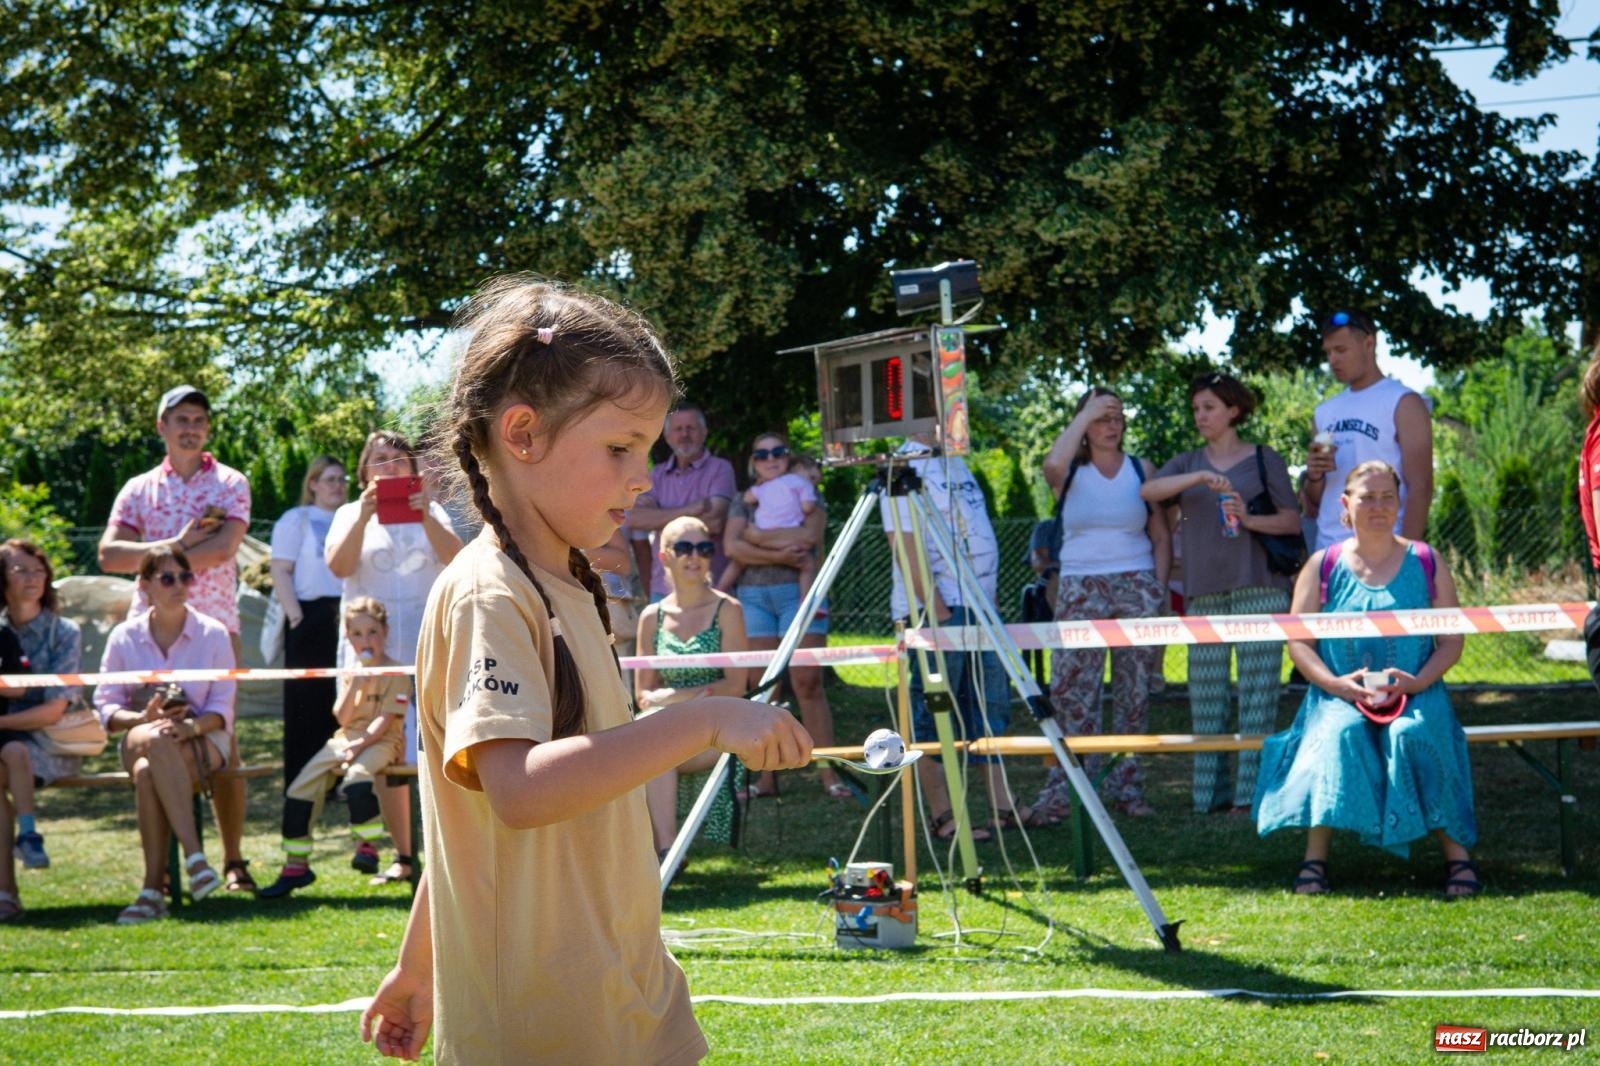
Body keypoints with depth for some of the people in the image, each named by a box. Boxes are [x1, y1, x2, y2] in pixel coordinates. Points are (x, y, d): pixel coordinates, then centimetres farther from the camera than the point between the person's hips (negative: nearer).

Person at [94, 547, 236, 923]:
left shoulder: (213, 634, 5)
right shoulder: (124, 637, 7)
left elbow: (223, 708, 0)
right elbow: (106, 706, 4)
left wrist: (190, 726, -22)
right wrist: (143, 718, -18)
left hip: (203, 741, -1)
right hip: (139, 741, 1)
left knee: (148, 773, -37)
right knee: (155, 742, -39)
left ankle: (153, 890, -40)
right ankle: (193, 855, -46)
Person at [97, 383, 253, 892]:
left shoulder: (230, 484, 8)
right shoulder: (139, 489, 15)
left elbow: (224, 547, -9)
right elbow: (109, 554, 2)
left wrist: (158, 558, -8)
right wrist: (176, 544, -8)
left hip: (214, 622, -2)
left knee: (220, 737, -4)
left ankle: (233, 860, 0)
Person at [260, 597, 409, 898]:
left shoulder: (395, 674, -3)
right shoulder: (351, 673, 16)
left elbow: (385, 720, -11)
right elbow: (342, 718, 6)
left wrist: (359, 745, -21)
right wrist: (355, 685, -7)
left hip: (380, 742, -6)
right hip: (346, 739, 6)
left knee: (357, 777, -38)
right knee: (300, 788, -9)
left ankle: (367, 845, -19)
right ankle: (296, 865, -3)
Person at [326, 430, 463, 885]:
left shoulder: (430, 511, 13)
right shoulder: (350, 515, 13)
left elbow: (457, 559, -5)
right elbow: (338, 566, -6)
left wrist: (426, 516, -16)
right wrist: (364, 516, -16)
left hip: (427, 645, 0)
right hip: (372, 649, 0)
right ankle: (403, 855, 2)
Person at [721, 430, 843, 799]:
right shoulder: (744, 502, 15)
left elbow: (809, 535, -10)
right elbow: (731, 547, -2)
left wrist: (757, 536, -5)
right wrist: (779, 555, -11)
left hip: (798, 592, -2)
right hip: (753, 596, 2)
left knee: (808, 683, -9)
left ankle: (828, 772, -7)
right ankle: (766, 775, 3)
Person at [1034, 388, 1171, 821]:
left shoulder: (1141, 470, 9)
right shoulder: (1071, 472, 4)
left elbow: (1161, 537, 12)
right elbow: (1052, 465, -22)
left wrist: (1159, 589, 1)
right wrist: (1086, 414, -15)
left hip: (1137, 588, 2)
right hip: (1080, 589, -2)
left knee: (1133, 692, 3)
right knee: (1072, 689, -9)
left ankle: (1127, 787, 9)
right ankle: (1063, 790, -8)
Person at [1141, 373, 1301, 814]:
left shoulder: (1264, 460, 8)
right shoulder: (1188, 464, 15)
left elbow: (1293, 520, 4)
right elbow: (1149, 491, -4)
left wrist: (1249, 519, -14)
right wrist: (1200, 478, -18)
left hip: (1258, 584, -3)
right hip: (1204, 589, 3)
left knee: (1258, 690, -8)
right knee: (1206, 691, 0)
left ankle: (1251, 790, -8)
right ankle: (1211, 792, 4)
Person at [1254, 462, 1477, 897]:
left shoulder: (1426, 563, 10)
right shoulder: (1323, 567, 9)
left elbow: (1452, 641, 6)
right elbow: (1298, 641, 4)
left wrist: (1417, 682, -12)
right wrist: (1336, 684, -13)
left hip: (1414, 696, 0)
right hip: (1341, 696, 0)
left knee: (1412, 733, -33)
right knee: (1340, 731, -33)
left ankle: (1457, 854, -26)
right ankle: (1315, 858, -29)